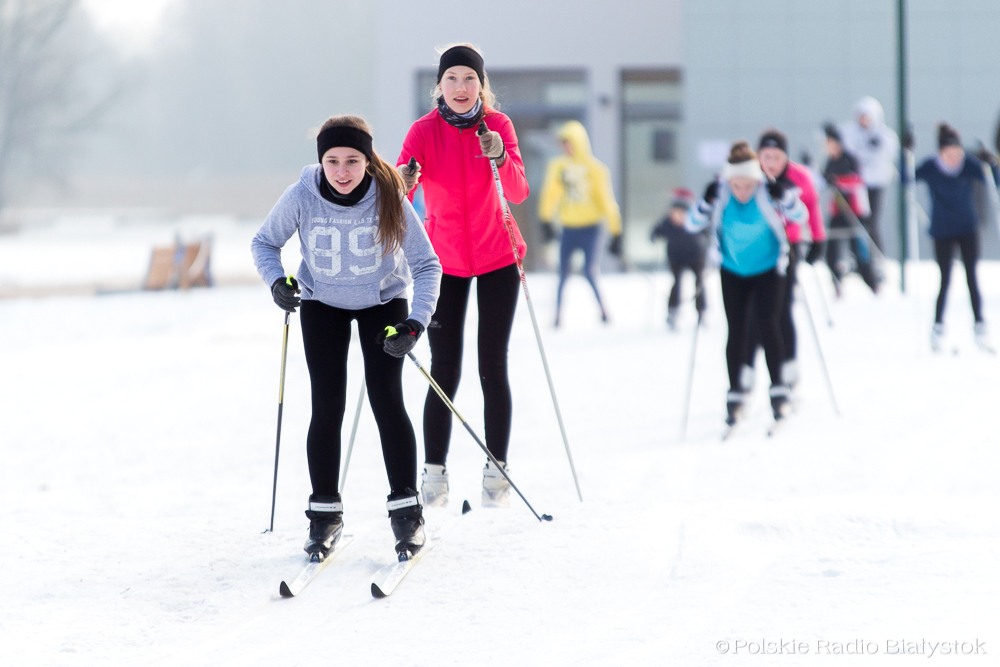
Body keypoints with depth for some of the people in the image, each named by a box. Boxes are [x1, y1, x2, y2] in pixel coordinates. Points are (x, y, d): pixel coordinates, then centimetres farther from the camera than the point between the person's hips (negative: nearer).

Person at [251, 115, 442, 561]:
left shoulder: (390, 200, -26)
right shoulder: (301, 198, -23)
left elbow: (427, 265, -18)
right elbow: (264, 243, -4)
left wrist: (415, 324, -29)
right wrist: (276, 280, -24)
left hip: (383, 303, -1)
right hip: (322, 306, 1)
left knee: (386, 401, -10)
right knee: (327, 407, -5)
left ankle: (406, 510, 1)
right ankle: (324, 513, 8)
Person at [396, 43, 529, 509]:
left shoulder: (498, 125, -9)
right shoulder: (424, 131, -11)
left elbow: (519, 193, -20)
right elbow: (398, 191, -25)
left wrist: (499, 156, -38)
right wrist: (403, 179, -47)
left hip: (497, 260, 0)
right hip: (444, 261, 0)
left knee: (493, 367, -2)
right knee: (444, 370, -4)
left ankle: (496, 472, 5)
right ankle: (434, 474, 1)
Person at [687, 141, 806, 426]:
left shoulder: (768, 193, -21)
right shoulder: (720, 195, -17)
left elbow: (800, 216, -17)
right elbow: (692, 225, -15)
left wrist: (784, 197, -35)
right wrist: (706, 202, -32)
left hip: (768, 270, -2)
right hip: (733, 272, 2)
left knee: (768, 322, -15)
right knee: (737, 331, -2)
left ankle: (778, 389, -8)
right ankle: (735, 394, 7)